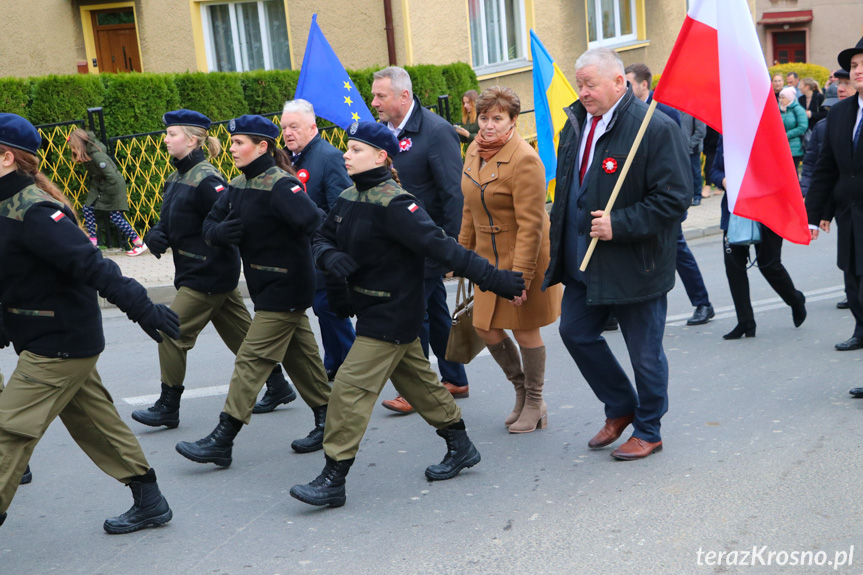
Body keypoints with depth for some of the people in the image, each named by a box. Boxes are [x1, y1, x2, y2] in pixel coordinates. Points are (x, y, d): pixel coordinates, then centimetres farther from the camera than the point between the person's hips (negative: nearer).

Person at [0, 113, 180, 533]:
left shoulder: (34, 212, -22)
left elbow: (90, 263, -30)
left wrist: (141, 307, -34)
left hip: (58, 347, -10)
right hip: (64, 341, 10)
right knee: (97, 425, 17)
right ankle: (149, 503, 27)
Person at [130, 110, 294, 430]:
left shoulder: (206, 180, -18)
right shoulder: (177, 178, 11)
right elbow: (169, 221, 16)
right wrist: (156, 235, -2)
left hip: (207, 275, -9)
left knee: (173, 334, -4)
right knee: (241, 334, 16)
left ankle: (168, 408, 7)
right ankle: (278, 387, 27)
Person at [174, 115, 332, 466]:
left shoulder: (280, 186, -19)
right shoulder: (238, 186, 8)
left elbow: (315, 224, -31)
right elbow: (209, 226, 7)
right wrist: (220, 231, -14)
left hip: (284, 289, -9)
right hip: (266, 287, 9)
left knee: (252, 361, -7)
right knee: (301, 356, 16)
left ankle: (221, 442, -2)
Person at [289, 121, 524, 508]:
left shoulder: (394, 206, -22)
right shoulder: (349, 198, 5)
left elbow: (441, 247, -26)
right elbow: (322, 238, 12)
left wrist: (493, 279, -27)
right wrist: (330, 257, -12)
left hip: (391, 314, -9)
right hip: (370, 308, 9)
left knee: (351, 387, -9)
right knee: (417, 381, 19)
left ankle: (333, 479, -1)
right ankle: (460, 447, 35)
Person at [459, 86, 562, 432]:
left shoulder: (524, 160, -21)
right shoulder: (475, 150, 4)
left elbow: (530, 225, -23)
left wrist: (521, 277, -24)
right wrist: (465, 250, 17)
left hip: (524, 257, -7)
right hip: (489, 257, 7)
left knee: (524, 329, 4)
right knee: (485, 326, 8)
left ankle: (534, 405, 23)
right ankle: (521, 388, 32)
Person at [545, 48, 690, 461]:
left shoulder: (656, 128, -16)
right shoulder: (576, 124, 8)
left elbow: (674, 197, -19)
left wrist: (619, 225, -24)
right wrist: (561, 245, 13)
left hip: (635, 266, -7)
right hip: (585, 263, 8)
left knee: (645, 353, 6)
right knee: (575, 332, 15)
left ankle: (647, 431, 26)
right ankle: (620, 408, 34)